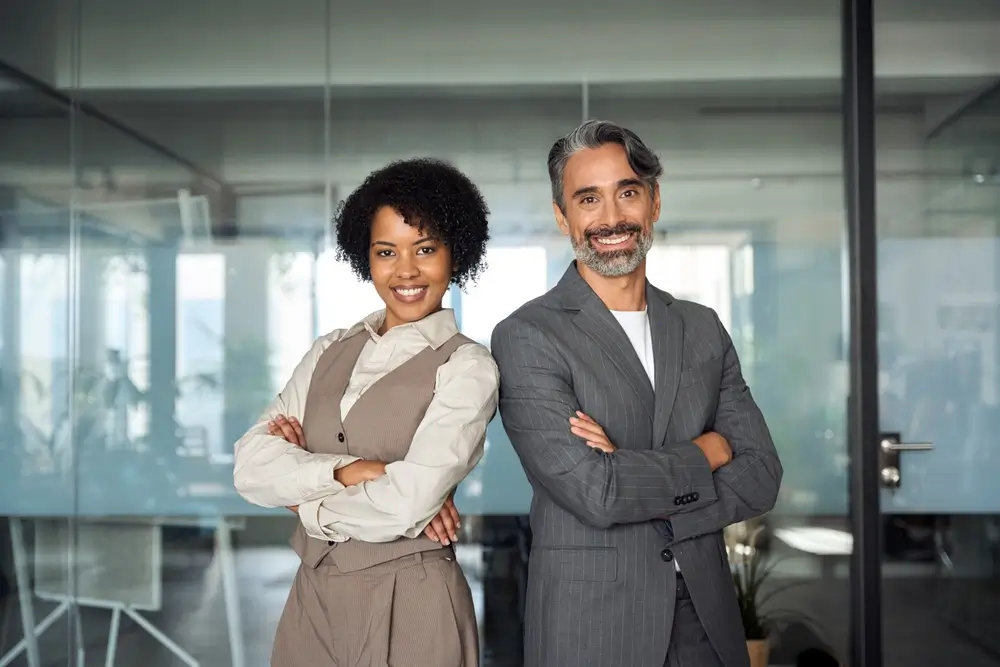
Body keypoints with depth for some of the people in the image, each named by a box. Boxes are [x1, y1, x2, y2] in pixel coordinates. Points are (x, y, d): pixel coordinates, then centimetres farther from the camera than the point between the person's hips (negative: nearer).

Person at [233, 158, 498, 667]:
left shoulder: (467, 367, -9)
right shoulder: (330, 352, 6)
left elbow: (406, 505, -20)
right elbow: (250, 468, -5)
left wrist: (305, 498, -5)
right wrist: (350, 470, -18)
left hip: (408, 605, -5)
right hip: (313, 597, 5)